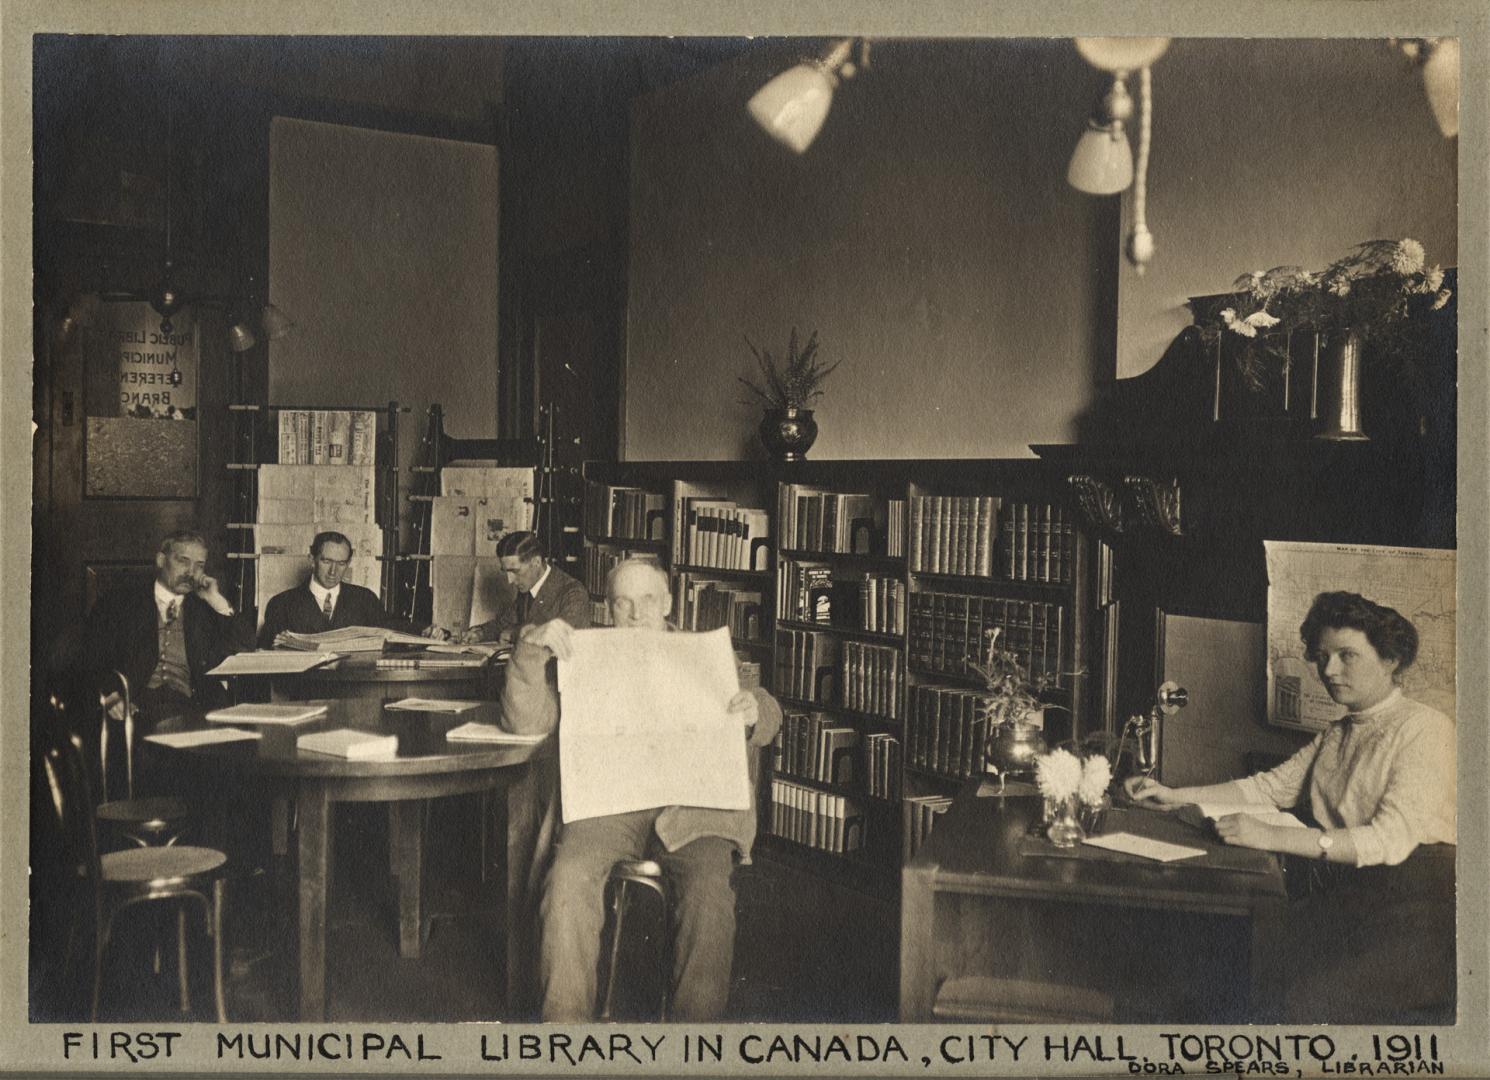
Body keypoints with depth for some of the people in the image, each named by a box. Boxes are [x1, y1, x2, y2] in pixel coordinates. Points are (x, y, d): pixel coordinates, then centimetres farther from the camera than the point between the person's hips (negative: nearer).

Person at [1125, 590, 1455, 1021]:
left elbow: (1392, 839, -19)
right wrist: (1175, 796, 9)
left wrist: (1270, 837, -25)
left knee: (1303, 1002, -30)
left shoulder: (1425, 728, -7)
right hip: (1338, 899, 7)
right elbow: (1271, 786, 20)